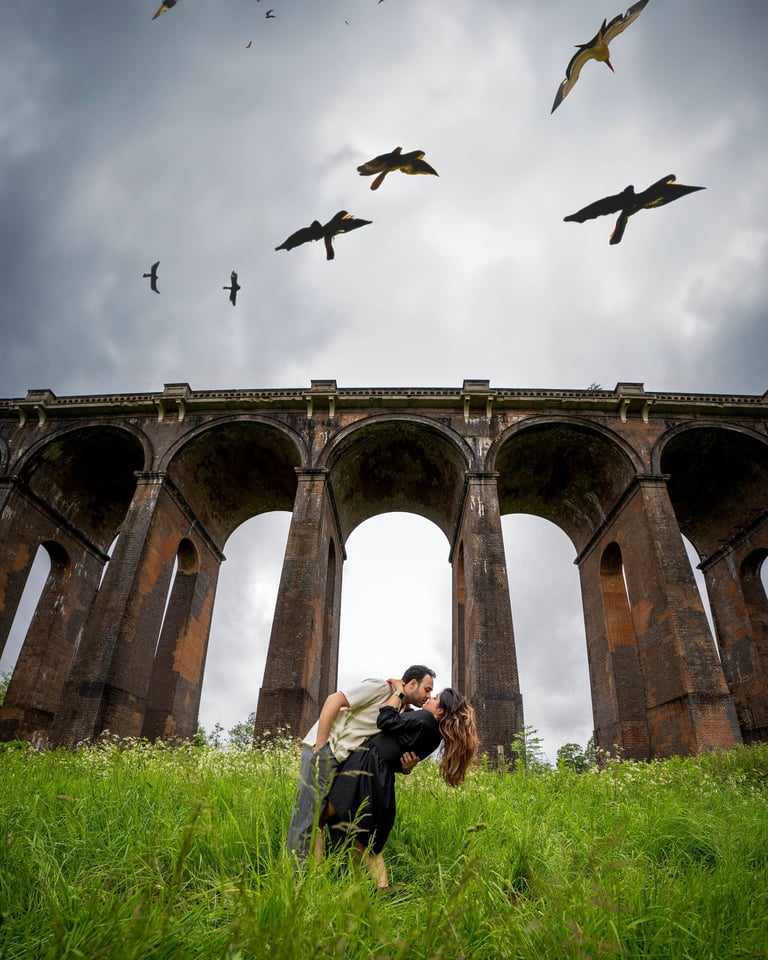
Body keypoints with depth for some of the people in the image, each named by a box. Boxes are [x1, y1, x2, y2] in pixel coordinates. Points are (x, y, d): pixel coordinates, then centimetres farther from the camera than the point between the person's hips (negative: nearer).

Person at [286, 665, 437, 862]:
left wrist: (407, 765, -11)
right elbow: (333, 700, -19)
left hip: (344, 758, 9)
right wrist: (320, 747, -21)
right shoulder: (381, 688, -13)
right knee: (308, 816, -6)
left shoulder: (404, 714, 11)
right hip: (324, 748, -9)